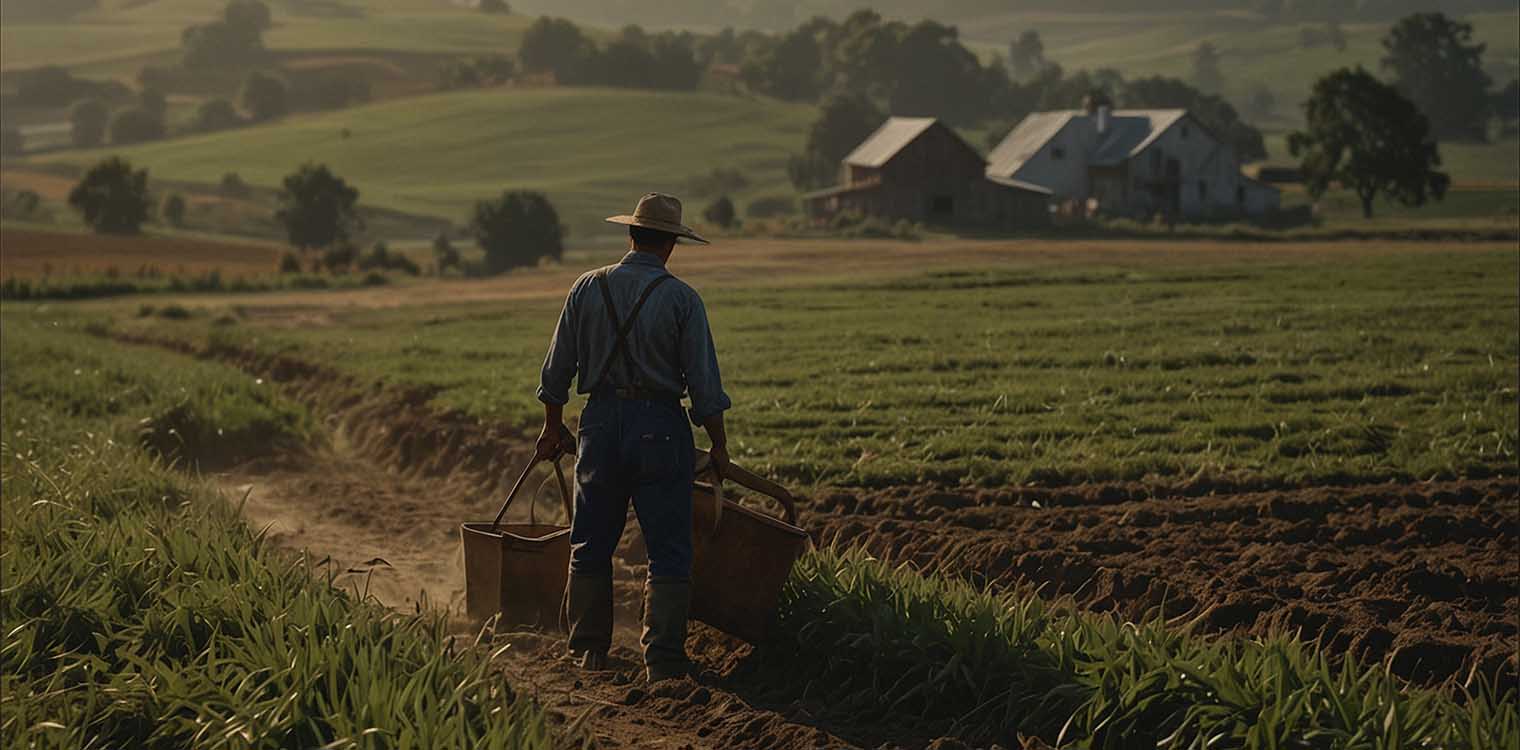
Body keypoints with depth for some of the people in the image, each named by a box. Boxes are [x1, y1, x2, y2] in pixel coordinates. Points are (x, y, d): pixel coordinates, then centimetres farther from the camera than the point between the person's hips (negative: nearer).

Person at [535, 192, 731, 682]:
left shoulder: (588, 288, 2)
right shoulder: (681, 298, -6)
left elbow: (557, 370, 7)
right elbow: (704, 383, -5)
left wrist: (553, 427, 20)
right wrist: (718, 445, 5)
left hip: (601, 421, 3)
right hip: (660, 426, -3)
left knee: (591, 545, 13)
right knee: (668, 550, 2)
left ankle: (589, 651, 19)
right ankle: (663, 660, -3)